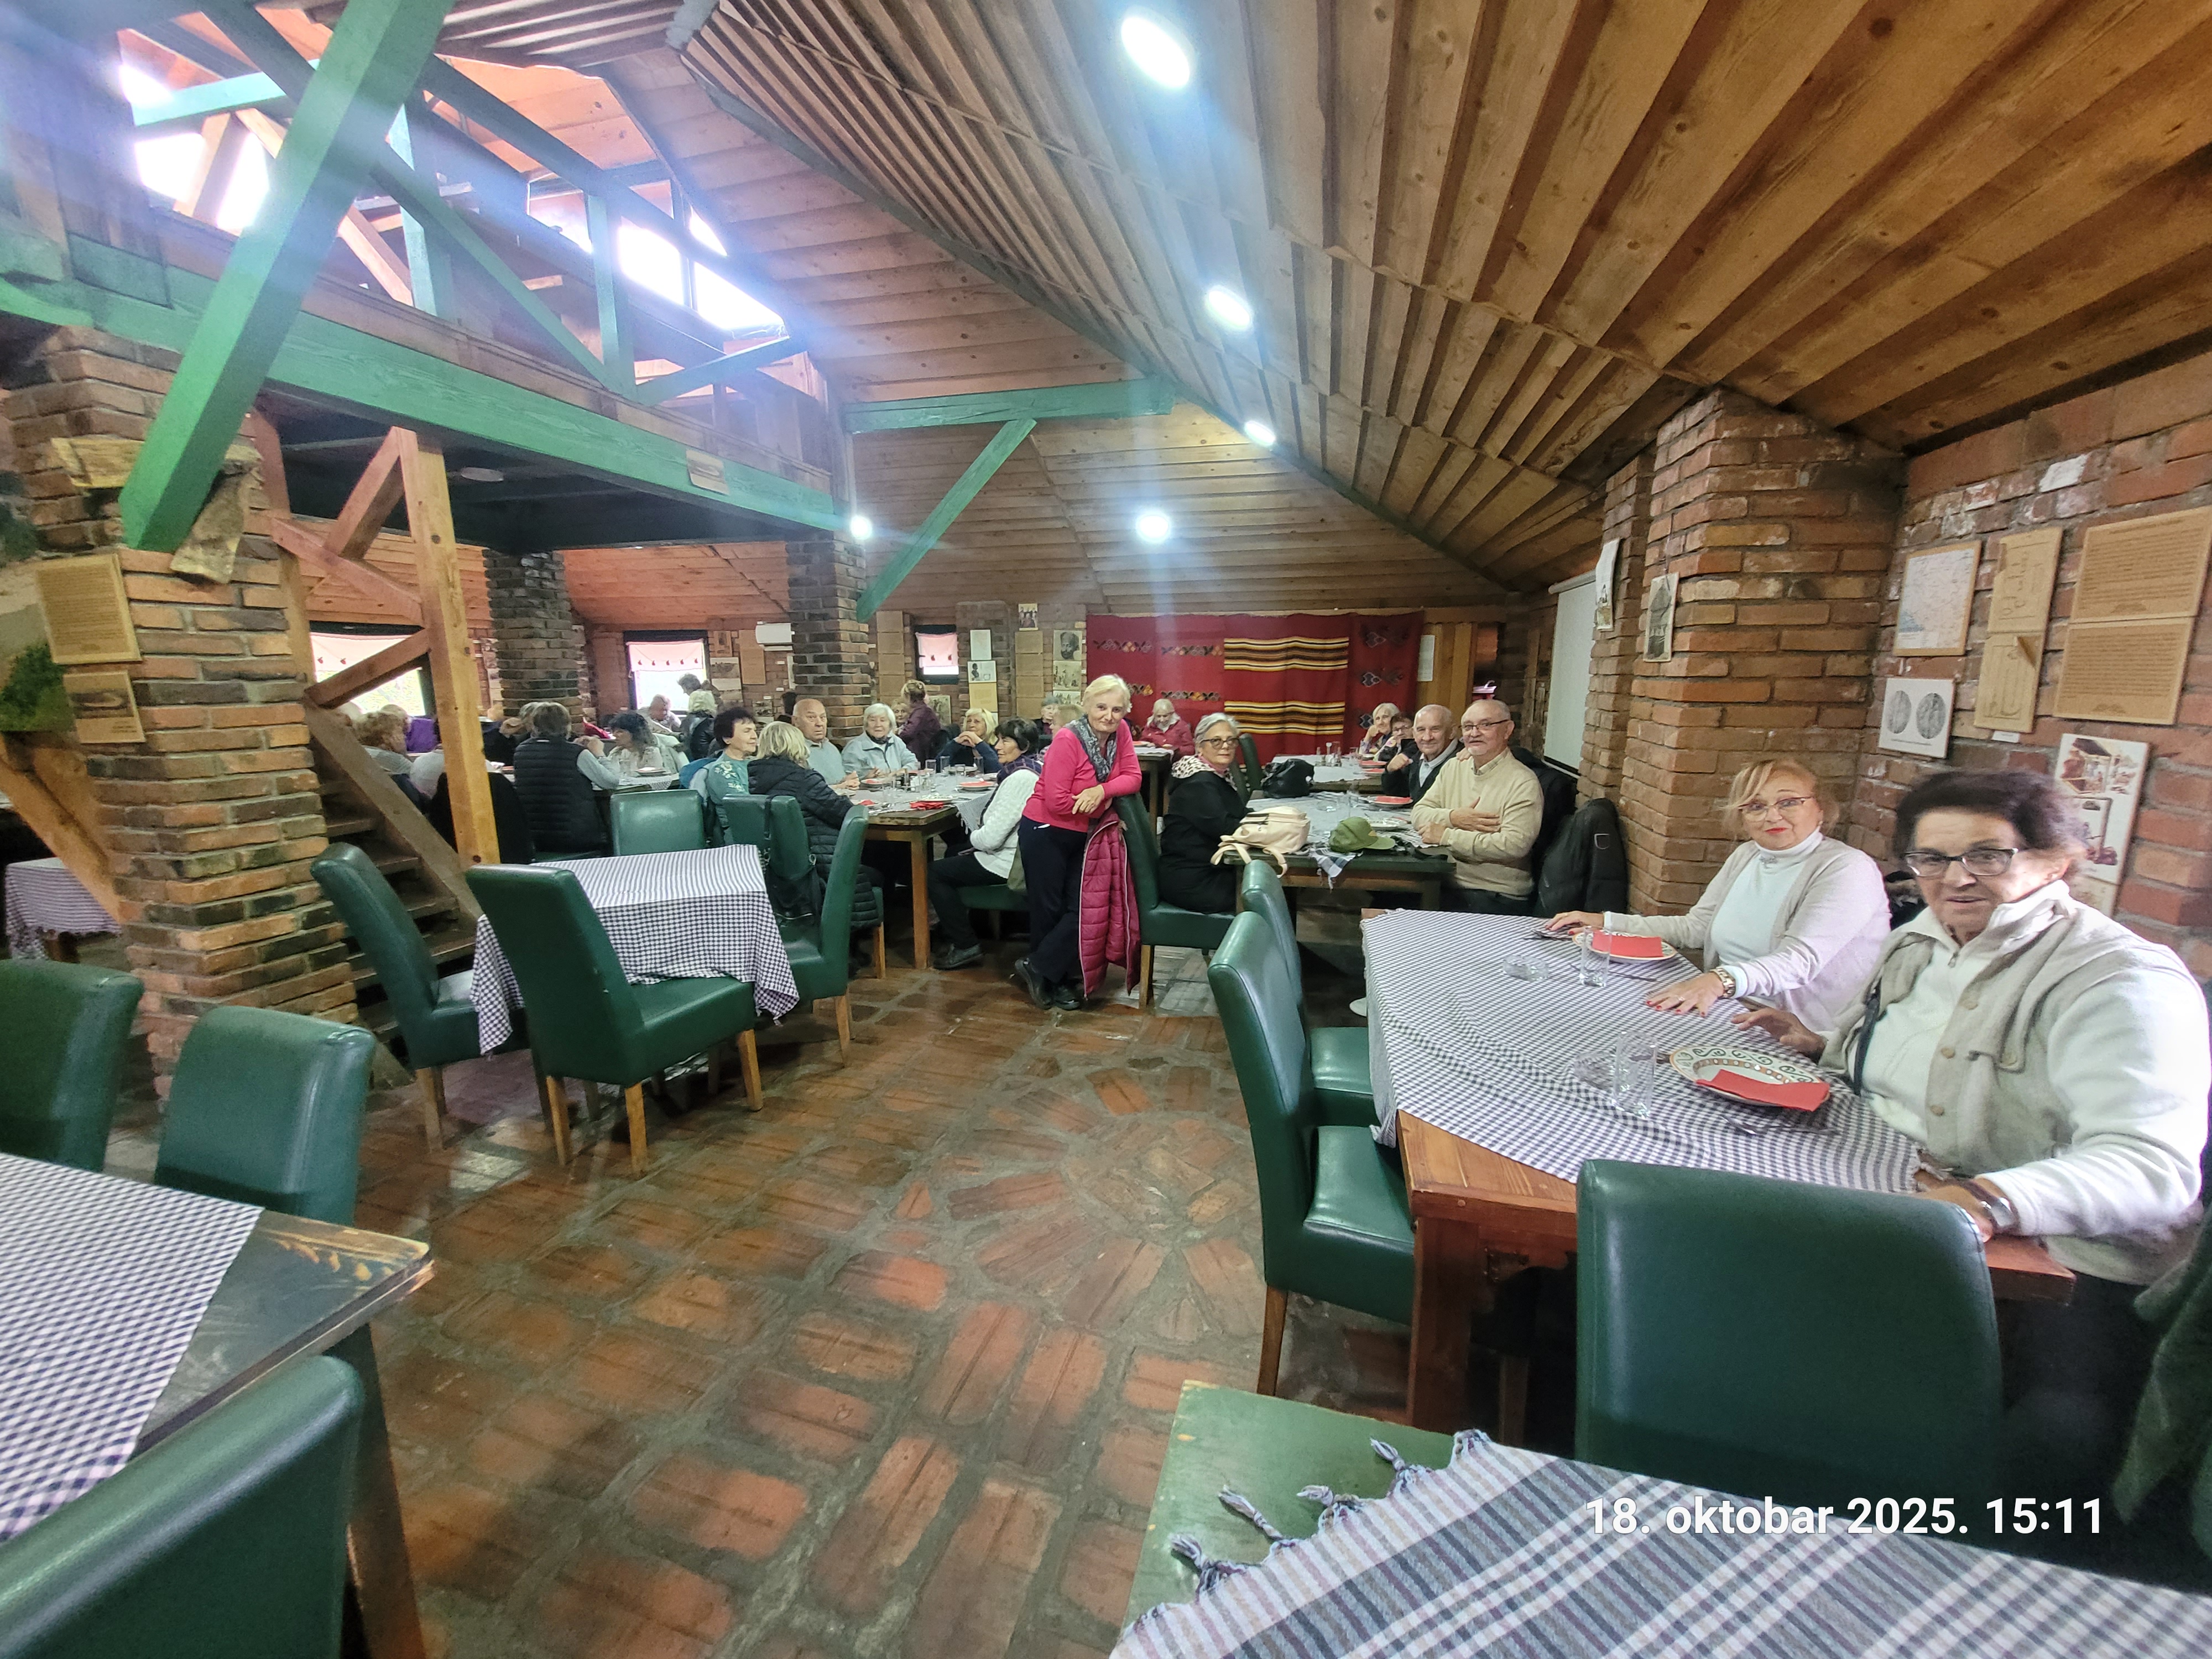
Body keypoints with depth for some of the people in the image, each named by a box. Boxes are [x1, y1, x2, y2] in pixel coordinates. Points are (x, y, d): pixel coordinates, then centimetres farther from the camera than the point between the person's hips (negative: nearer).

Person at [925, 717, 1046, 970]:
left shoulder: (1020, 779, -25)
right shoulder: (1036, 767, 6)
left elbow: (991, 838, -27)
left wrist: (973, 839, -6)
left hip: (1007, 863, -11)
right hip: (1017, 854, 11)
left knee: (935, 872, 1)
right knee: (954, 854, 27)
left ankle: (966, 946, 5)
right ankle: (955, 928, 34)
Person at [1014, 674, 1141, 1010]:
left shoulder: (1120, 732, -5)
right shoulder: (1067, 739, -23)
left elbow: (1134, 778, -8)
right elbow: (1057, 802, -27)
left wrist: (1101, 791, -27)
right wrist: (1103, 803, -14)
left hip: (1082, 834, 6)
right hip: (1045, 831, -6)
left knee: (1082, 907, 4)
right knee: (1049, 909, 6)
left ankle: (1039, 970, 19)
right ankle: (1048, 980, 25)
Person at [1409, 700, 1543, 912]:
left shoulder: (1523, 783, -7)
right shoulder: (1454, 767, 13)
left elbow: (1514, 845, -19)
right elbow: (1419, 814, 10)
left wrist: (1447, 836, -15)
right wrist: (1453, 817, -11)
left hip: (1496, 896, -6)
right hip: (1445, 884, 6)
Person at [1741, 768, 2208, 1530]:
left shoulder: (2122, 982, -12)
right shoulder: (1916, 943, 11)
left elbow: (2149, 1166, -26)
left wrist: (1991, 1200, -43)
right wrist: (1825, 1046, 9)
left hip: (2055, 1261, -6)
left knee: (2057, 1437, -33)